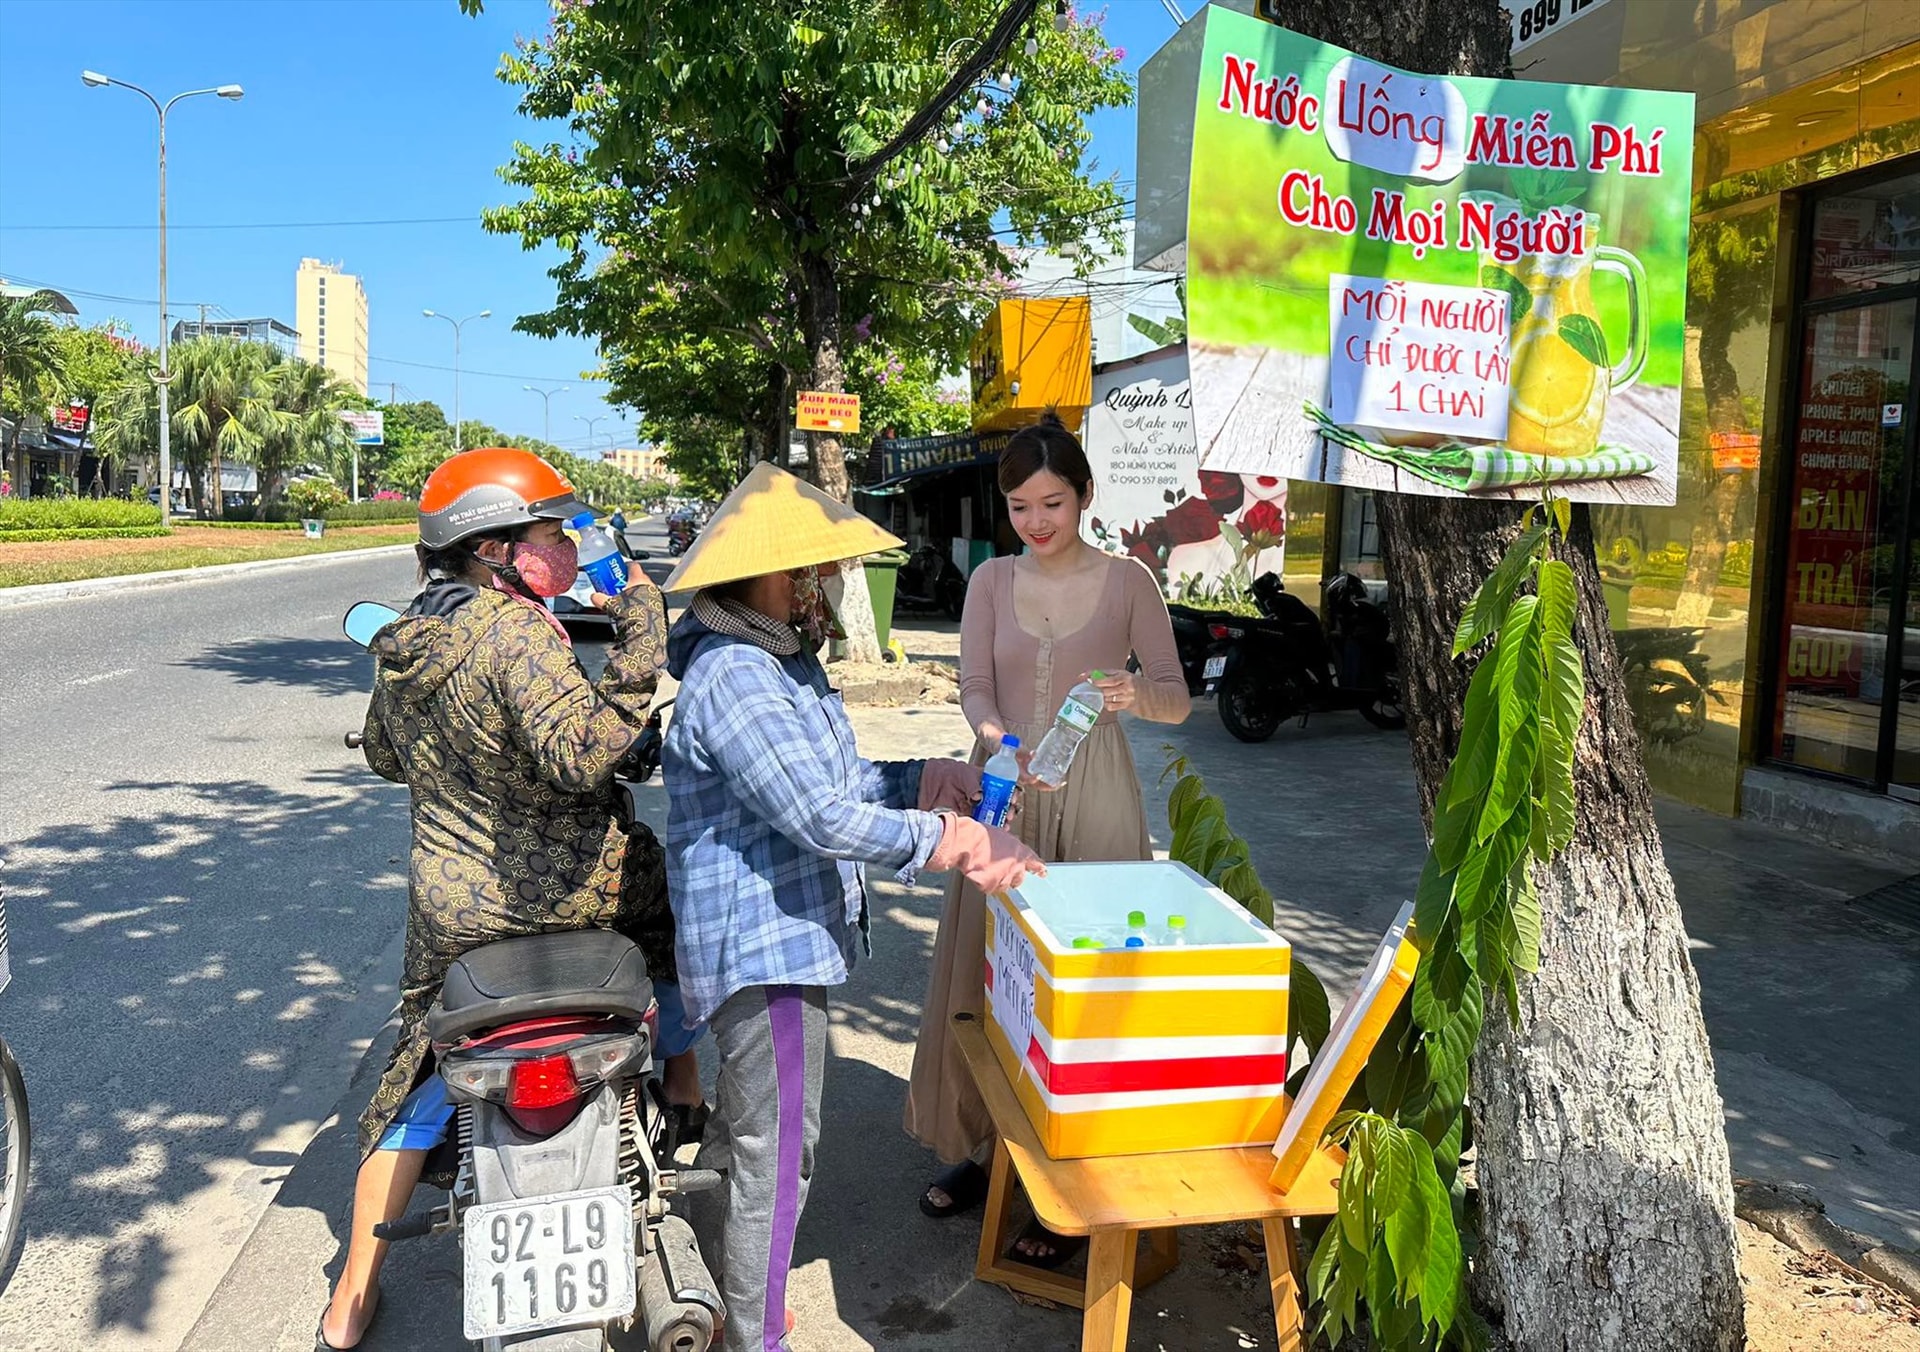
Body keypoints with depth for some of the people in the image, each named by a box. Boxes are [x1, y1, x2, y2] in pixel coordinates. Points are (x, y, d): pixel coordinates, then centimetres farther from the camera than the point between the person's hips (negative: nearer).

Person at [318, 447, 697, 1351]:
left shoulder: (399, 647, 2)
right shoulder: (518, 631, -21)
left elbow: (383, 755, 18)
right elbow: (581, 756, -34)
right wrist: (636, 658, -29)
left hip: (451, 903, 6)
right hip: (568, 883, -5)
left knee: (417, 1077, 19)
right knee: (668, 898, 27)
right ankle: (684, 1089, 40)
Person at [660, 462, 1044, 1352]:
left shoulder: (784, 660, 11)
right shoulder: (731, 678, -24)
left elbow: (828, 779, 15)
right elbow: (820, 817, -29)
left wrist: (918, 780, 0)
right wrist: (945, 841, -24)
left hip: (788, 936, 11)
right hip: (762, 947, -11)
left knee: (742, 1132, 24)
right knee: (776, 1156, 0)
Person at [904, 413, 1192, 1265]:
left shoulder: (1128, 583, -1)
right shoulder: (992, 582, 6)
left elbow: (1176, 699, -1)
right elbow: (974, 686, -1)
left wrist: (1136, 695, -24)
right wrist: (998, 738, -23)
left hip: (1092, 795, -3)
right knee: (983, 968, 7)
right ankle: (982, 1146, 25)